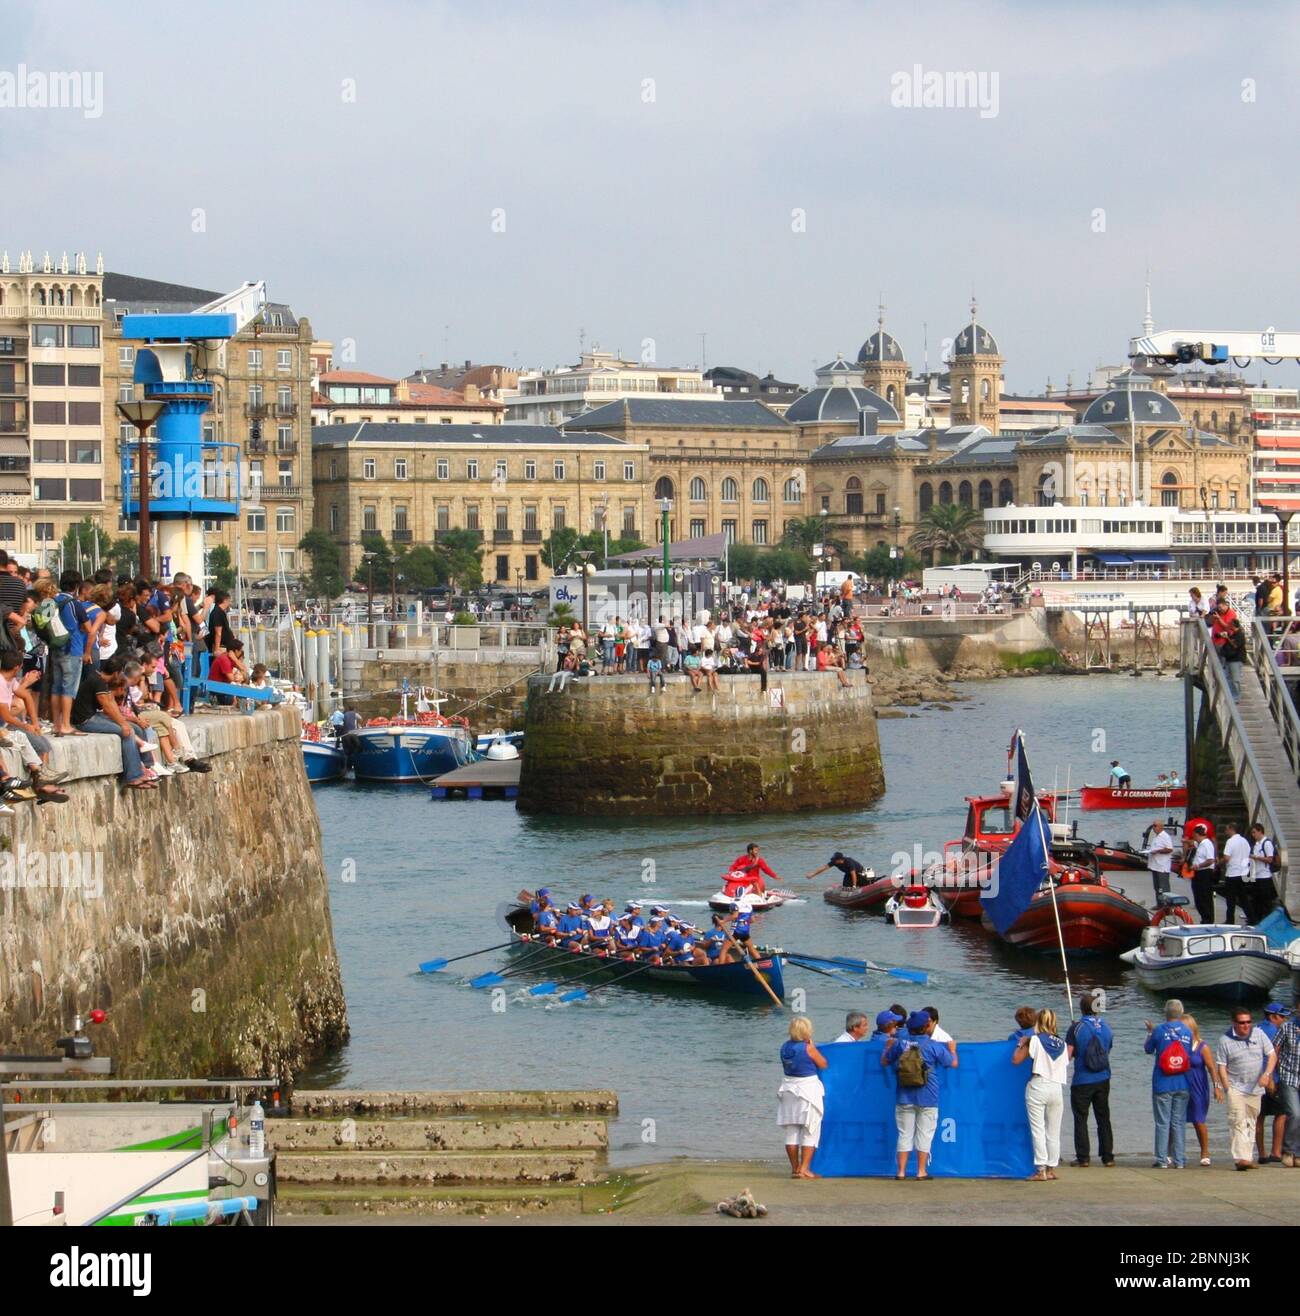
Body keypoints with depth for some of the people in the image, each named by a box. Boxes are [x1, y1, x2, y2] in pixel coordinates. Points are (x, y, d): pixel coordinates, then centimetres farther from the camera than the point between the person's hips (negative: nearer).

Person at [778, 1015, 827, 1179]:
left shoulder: (785, 1047, 1)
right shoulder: (808, 1048, -15)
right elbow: (823, 1064, -4)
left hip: (789, 1088, 6)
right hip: (808, 1087, -6)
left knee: (791, 1132, 11)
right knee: (810, 1132, 1)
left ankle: (795, 1169, 16)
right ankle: (804, 1169, -3)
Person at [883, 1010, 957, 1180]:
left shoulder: (899, 1044, -1)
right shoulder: (934, 1047, -7)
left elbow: (884, 1062, 13)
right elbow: (953, 1064, 4)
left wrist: (887, 1048, 32)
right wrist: (952, 1050, 24)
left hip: (904, 1099, 2)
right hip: (927, 1100, -2)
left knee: (904, 1134, 8)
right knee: (924, 1134, 5)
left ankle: (901, 1171, 6)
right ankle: (921, 1171, 5)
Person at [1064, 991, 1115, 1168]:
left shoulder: (1077, 1027, -12)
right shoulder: (1106, 1026, 2)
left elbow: (1068, 1055, -14)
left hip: (1082, 1081, -4)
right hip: (1103, 1080, 4)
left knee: (1080, 1119, 4)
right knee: (1103, 1118, 11)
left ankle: (1083, 1157, 1)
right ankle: (1108, 1157, 10)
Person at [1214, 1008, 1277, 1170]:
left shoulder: (1259, 1034, 3)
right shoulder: (1225, 1041, -6)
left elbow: (1272, 1055, 5)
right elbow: (1221, 1067, -6)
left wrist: (1267, 1074, -12)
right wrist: (1228, 1090, -13)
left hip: (1256, 1088, 4)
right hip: (1236, 1088, -4)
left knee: (1251, 1122, 11)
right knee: (1239, 1122, -14)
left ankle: (1248, 1156, 19)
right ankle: (1241, 1158, -22)